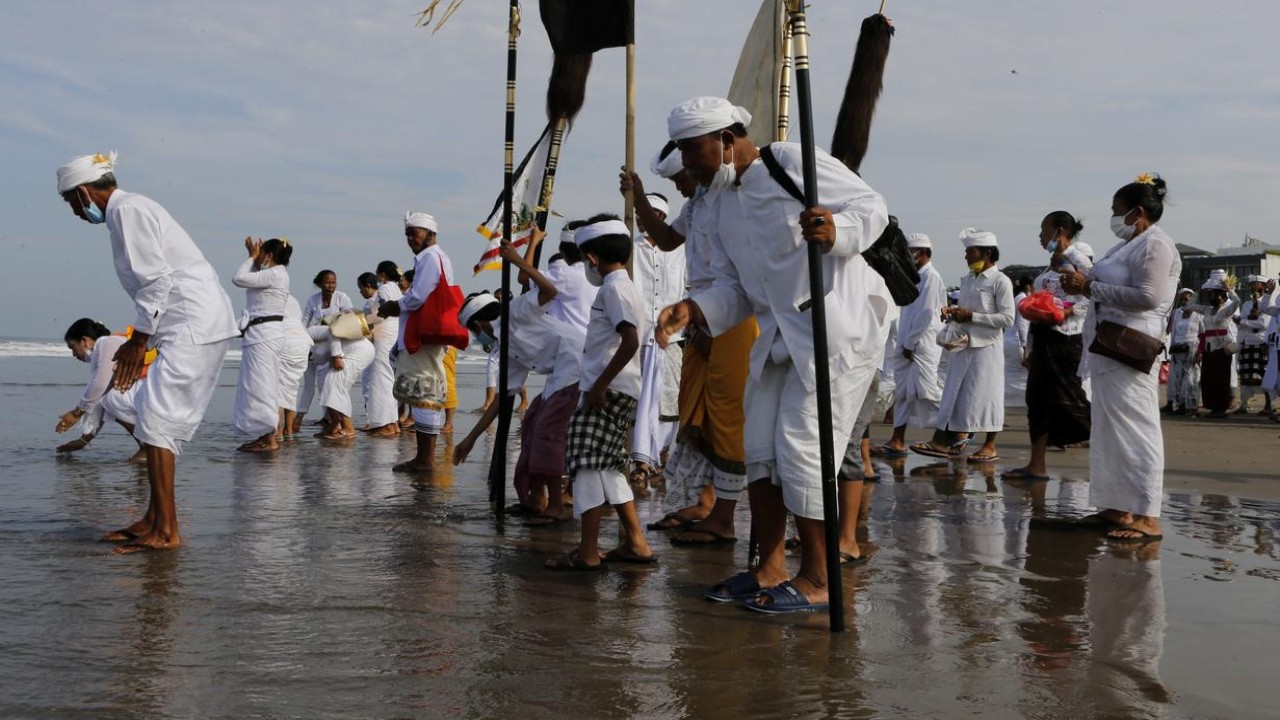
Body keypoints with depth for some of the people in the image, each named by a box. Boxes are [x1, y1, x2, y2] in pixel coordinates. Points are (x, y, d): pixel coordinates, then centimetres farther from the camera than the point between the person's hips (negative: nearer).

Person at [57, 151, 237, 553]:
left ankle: (166, 531, -9)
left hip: (194, 325, -10)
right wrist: (139, 342, 20)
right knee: (162, 420, 13)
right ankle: (154, 519, 19)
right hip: (193, 326, 10)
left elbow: (157, 281, -16)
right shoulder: (129, 210, 23)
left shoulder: (126, 210, -8)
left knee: (156, 420, -11)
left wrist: (138, 341, -11)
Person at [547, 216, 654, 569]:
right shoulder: (623, 286, 19)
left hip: (608, 391, -10)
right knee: (607, 466, 15)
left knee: (588, 464, -8)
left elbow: (630, 341, -24)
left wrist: (600, 385, -21)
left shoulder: (613, 288, -11)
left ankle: (587, 552, -6)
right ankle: (635, 543, 18)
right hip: (616, 391, 10)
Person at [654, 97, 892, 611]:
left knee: (801, 447, -10)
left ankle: (817, 581, 3)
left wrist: (836, 232, -31)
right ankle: (771, 568, 22)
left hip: (838, 324, -9)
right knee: (760, 448, 10)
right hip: (779, 333, 9)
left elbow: (872, 206, -11)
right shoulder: (721, 212, 15)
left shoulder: (794, 163, -10)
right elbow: (735, 290, 11)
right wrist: (694, 309, -9)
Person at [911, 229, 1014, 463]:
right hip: (963, 345, 7)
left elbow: (1007, 318, -14)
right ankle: (952, 441, 6)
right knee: (956, 392, 4)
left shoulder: (1000, 281, -8)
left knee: (985, 394, -1)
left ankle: (990, 446, 9)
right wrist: (953, 314, 1)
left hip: (986, 347, -7)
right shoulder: (967, 280, 14)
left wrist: (971, 316, -16)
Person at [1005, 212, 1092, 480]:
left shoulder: (1075, 258, -9)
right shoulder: (1052, 262, 17)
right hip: (1043, 337, 10)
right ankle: (1037, 466, 14)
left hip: (1063, 337, -9)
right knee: (1039, 398, 9)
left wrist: (1068, 311, -27)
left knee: (1070, 398, -6)